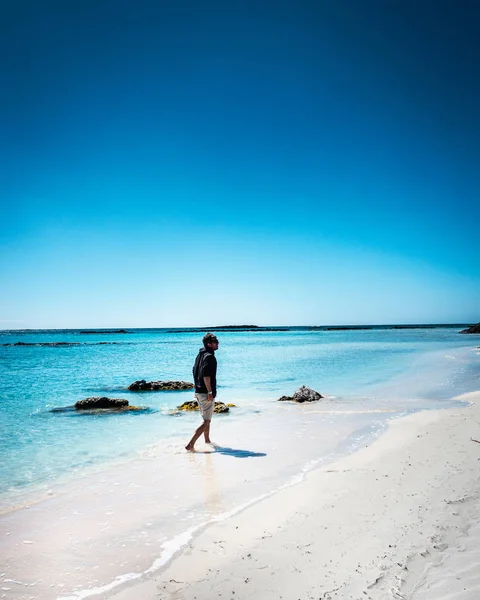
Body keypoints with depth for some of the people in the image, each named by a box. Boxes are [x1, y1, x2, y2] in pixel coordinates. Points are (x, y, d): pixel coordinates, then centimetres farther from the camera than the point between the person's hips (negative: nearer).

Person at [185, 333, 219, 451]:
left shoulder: (200, 355, 13)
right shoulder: (209, 356, -17)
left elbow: (195, 371, 18)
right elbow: (206, 375, -24)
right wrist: (210, 392, -22)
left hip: (198, 391, 10)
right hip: (206, 393, -10)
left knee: (207, 419, 23)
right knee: (206, 421, -5)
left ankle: (207, 441, 35)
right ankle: (190, 444, -10)